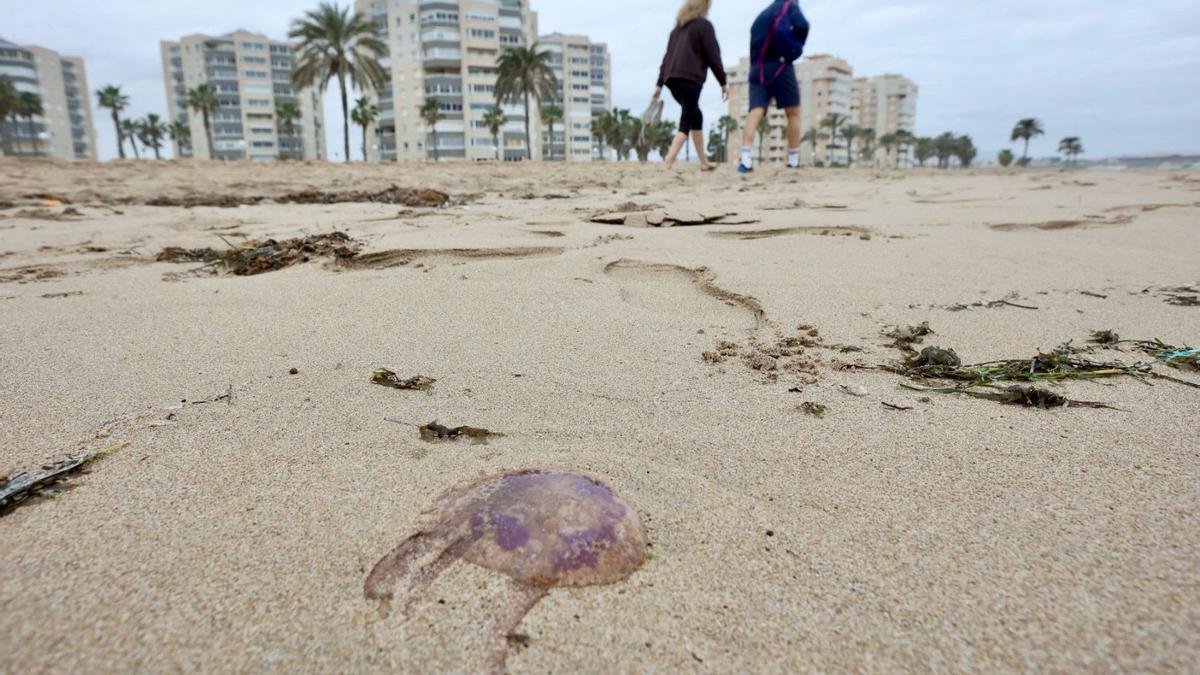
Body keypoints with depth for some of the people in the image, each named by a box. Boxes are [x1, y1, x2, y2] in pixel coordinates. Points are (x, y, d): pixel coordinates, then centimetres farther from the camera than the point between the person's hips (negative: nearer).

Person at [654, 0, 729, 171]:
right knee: (686, 121, -11)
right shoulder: (704, 25, 2)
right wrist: (723, 82, 2)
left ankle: (704, 163, 20)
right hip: (690, 78, -7)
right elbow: (713, 56, -2)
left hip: (672, 78, 7)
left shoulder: (678, 27, 22)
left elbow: (668, 55, 20)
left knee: (695, 116, 18)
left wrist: (660, 83, 19)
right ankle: (668, 164, -28)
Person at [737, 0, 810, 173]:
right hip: (780, 66, -4)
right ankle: (793, 161, 4)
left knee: (755, 113, -10)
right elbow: (802, 25, -10)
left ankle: (745, 160, -30)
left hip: (757, 70, 4)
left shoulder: (760, 18, 27)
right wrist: (798, 47, 7)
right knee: (793, 113, 7)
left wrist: (759, 74, 24)